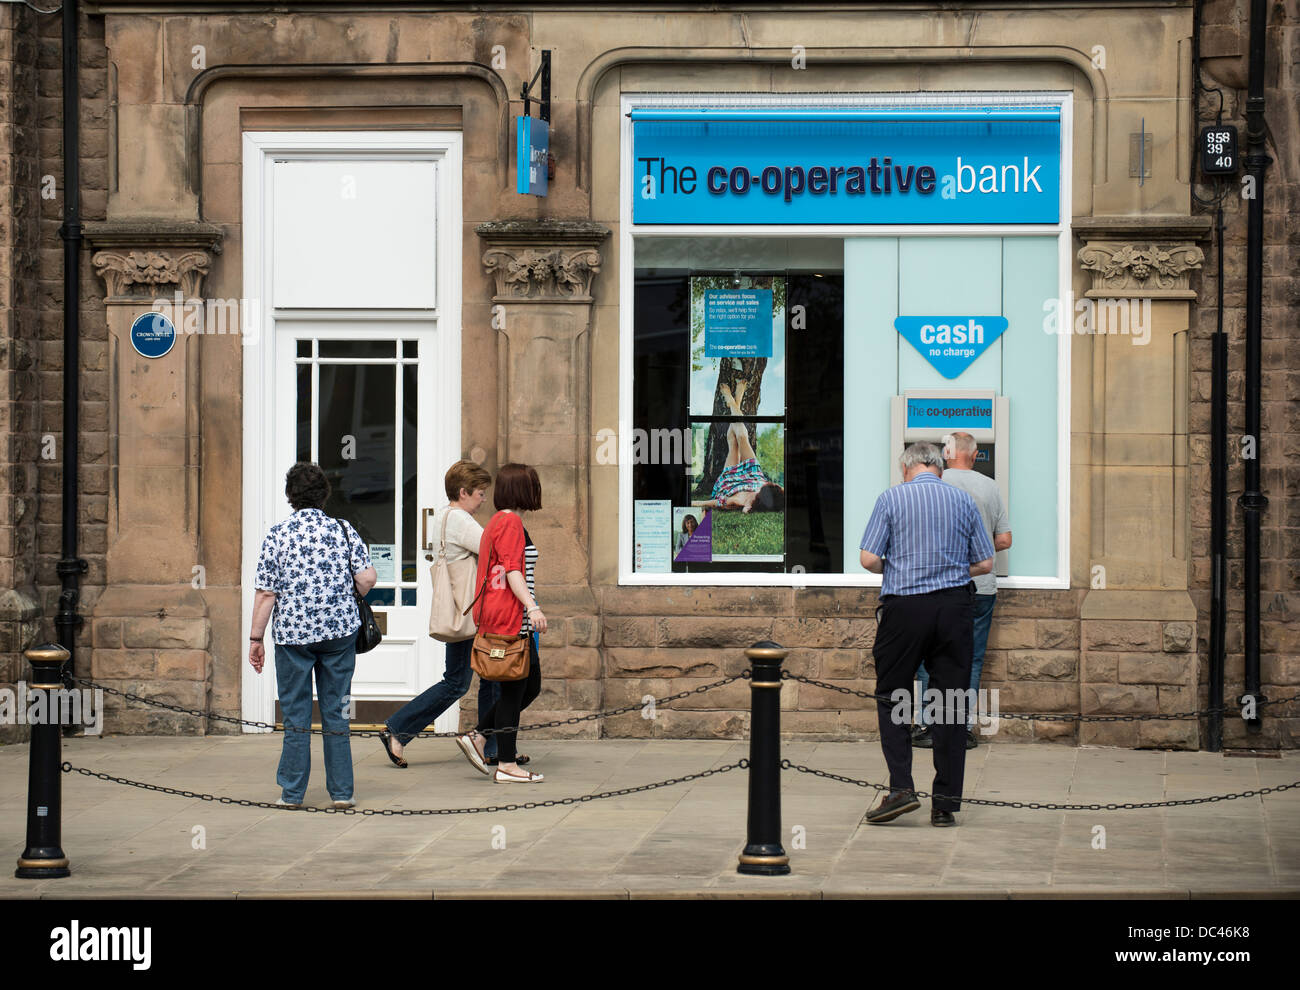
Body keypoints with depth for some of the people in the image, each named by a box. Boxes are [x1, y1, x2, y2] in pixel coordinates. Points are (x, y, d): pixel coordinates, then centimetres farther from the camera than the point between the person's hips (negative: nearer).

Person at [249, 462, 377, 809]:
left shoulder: (277, 535, -4)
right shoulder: (343, 530, 0)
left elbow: (266, 593, -6)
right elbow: (367, 578, -5)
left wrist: (256, 638, 2)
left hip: (292, 634, -2)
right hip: (339, 631, 2)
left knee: (296, 715, 5)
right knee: (336, 712, 8)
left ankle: (292, 793, 8)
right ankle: (341, 792, 8)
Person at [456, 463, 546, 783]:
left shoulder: (498, 522, 19)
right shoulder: (511, 522, -12)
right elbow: (512, 569, -21)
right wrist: (532, 606, -29)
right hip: (509, 619, -10)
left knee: (531, 685, 13)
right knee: (514, 690, -5)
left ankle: (477, 736, 14)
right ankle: (507, 766, -1)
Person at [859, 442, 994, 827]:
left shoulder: (892, 498, 0)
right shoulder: (963, 500, 7)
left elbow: (869, 559, -5)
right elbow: (985, 563, 9)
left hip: (904, 607, -2)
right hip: (954, 606, 2)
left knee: (892, 698, 9)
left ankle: (901, 787, -6)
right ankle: (946, 802, 4)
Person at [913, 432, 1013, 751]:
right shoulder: (991, 487, 3)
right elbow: (1004, 540, 5)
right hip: (982, 585, 2)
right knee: (971, 658, 7)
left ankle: (926, 725, 5)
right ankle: (965, 728, 5)